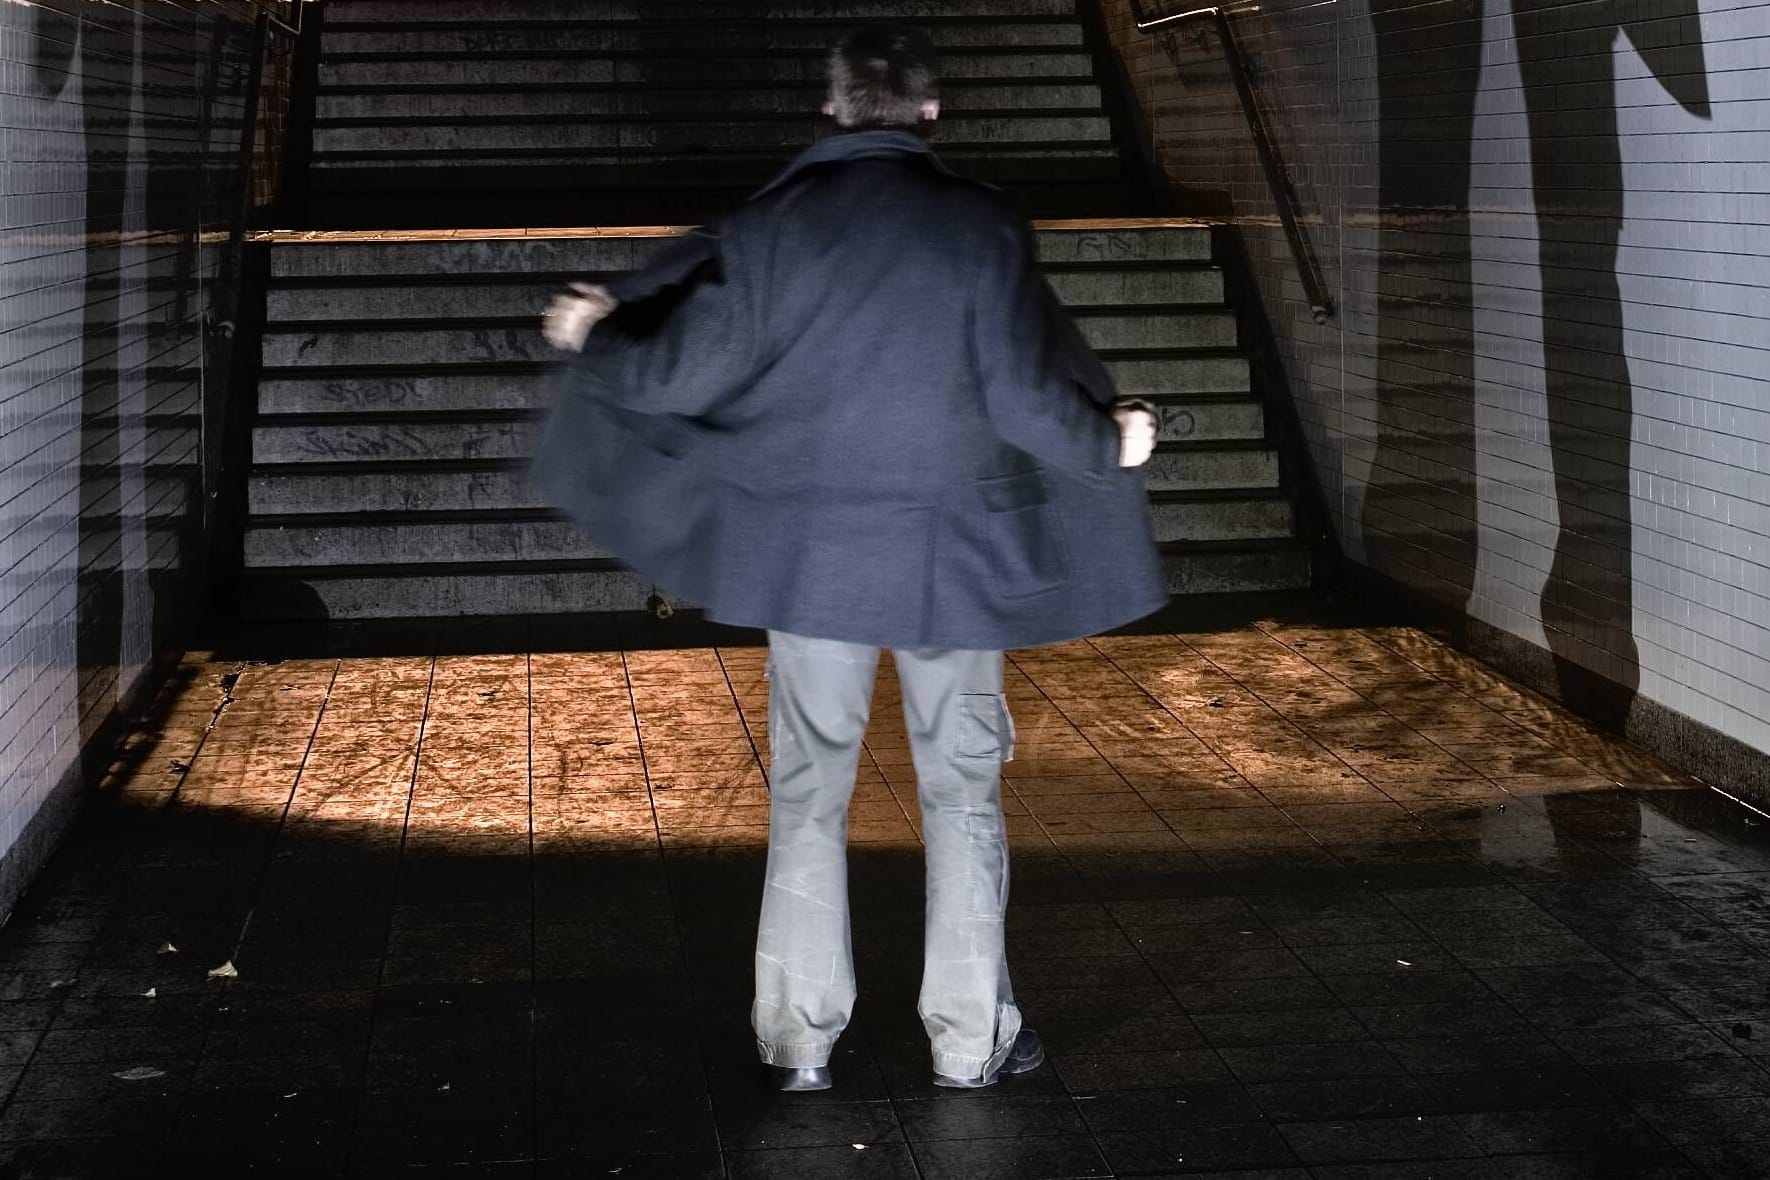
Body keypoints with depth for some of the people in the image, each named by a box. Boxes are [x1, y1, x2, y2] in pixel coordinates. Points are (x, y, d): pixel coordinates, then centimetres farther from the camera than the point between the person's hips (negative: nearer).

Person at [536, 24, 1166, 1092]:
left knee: (809, 792, 10)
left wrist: (596, 339, 17)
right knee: (962, 788, 10)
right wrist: (1108, 445, 12)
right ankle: (973, 1039, 15)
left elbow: (683, 371, -3)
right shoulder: (982, 229, -7)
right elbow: (1029, 395, -8)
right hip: (951, 555, -1)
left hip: (807, 553, 1)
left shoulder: (774, 223, -5)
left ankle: (801, 1040, 15)